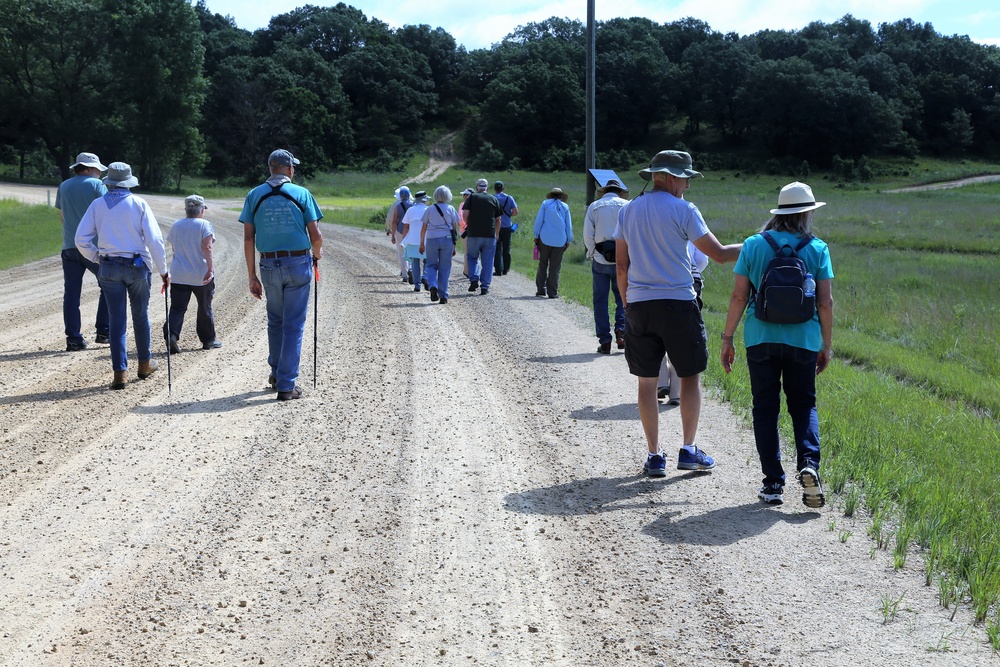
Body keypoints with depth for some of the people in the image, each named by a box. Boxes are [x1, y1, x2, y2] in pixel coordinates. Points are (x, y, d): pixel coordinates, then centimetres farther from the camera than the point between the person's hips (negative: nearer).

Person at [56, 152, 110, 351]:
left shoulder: (63, 187, 13)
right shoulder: (96, 185, -3)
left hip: (69, 246, 4)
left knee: (71, 293, 3)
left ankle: (73, 339, -1)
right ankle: (103, 331, 7)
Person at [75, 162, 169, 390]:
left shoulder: (97, 205, 1)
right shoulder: (139, 204, -5)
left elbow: (81, 239, -3)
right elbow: (155, 240, -10)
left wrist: (98, 258, 12)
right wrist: (163, 271, -3)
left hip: (109, 267, 1)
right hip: (137, 266, -1)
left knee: (116, 319, 3)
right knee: (140, 316, 15)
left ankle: (120, 372, -2)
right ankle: (144, 363, 29)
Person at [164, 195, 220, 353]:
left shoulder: (176, 225, 8)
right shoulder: (204, 225, -7)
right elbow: (207, 247, -18)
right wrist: (210, 269, -22)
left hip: (178, 275, 3)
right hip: (201, 275, -3)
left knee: (177, 307, 1)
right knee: (205, 308, 11)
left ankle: (171, 334, -21)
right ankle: (208, 340, 21)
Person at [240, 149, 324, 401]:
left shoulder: (254, 196, 4)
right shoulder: (301, 194, -2)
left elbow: (248, 240, 0)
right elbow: (315, 236, -5)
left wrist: (252, 276, 5)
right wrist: (317, 254, 18)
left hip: (269, 266, 3)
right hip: (298, 265, -2)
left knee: (275, 321, 22)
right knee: (293, 325, 3)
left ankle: (276, 373, 32)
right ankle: (286, 385, 2)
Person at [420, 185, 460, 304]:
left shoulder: (429, 209, 4)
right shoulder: (450, 209, 3)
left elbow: (424, 228, 6)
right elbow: (455, 228, 4)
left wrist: (422, 243, 15)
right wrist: (454, 245, 11)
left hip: (432, 240, 0)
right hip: (447, 239, 0)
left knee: (431, 264, 12)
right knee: (445, 268, 6)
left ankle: (432, 286, -15)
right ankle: (443, 295, 5)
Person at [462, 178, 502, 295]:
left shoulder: (472, 197, 2)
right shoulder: (494, 199, 8)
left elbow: (465, 214, -7)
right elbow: (498, 220, 11)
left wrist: (468, 224, 12)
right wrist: (497, 234, 22)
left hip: (473, 234, -1)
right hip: (490, 235, 1)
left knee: (472, 257, 16)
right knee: (487, 262, 5)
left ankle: (474, 279, -1)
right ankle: (485, 287, 3)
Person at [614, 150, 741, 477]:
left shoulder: (627, 211, 9)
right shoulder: (683, 210, -6)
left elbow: (621, 266, 10)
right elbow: (718, 254, -7)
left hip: (638, 305, 4)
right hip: (677, 303, -4)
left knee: (647, 382, 8)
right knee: (690, 376, 10)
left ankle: (654, 456, 9)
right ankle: (688, 450, 9)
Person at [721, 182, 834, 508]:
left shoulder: (753, 245, 1)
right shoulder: (817, 249, 0)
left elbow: (739, 297, -1)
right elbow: (825, 302, 0)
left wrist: (727, 338, 6)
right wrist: (827, 345, 9)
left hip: (761, 339, 0)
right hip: (803, 340, 0)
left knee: (765, 408, 8)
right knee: (803, 405, 13)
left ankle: (773, 483, 7)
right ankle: (808, 462, -11)